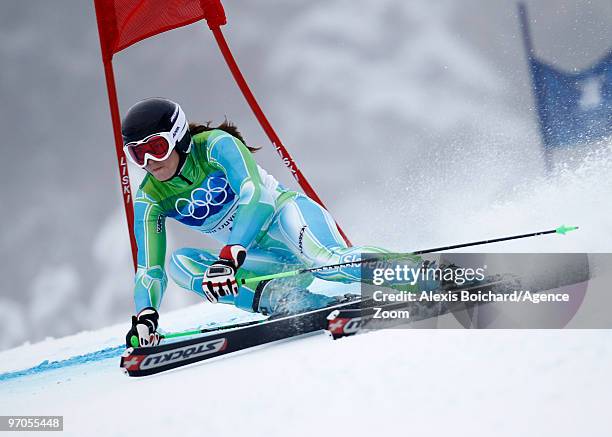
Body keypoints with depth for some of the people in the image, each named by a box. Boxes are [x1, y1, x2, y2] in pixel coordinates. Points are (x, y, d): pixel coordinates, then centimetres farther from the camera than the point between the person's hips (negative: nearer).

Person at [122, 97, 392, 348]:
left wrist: (230, 256, -44)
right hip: (258, 256, 6)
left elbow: (255, 196, -30)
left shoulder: (216, 146, -16)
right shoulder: (150, 199, -3)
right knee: (179, 261, -20)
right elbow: (149, 269, -5)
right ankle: (282, 301, -31)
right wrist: (145, 317, -26)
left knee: (326, 262, -37)